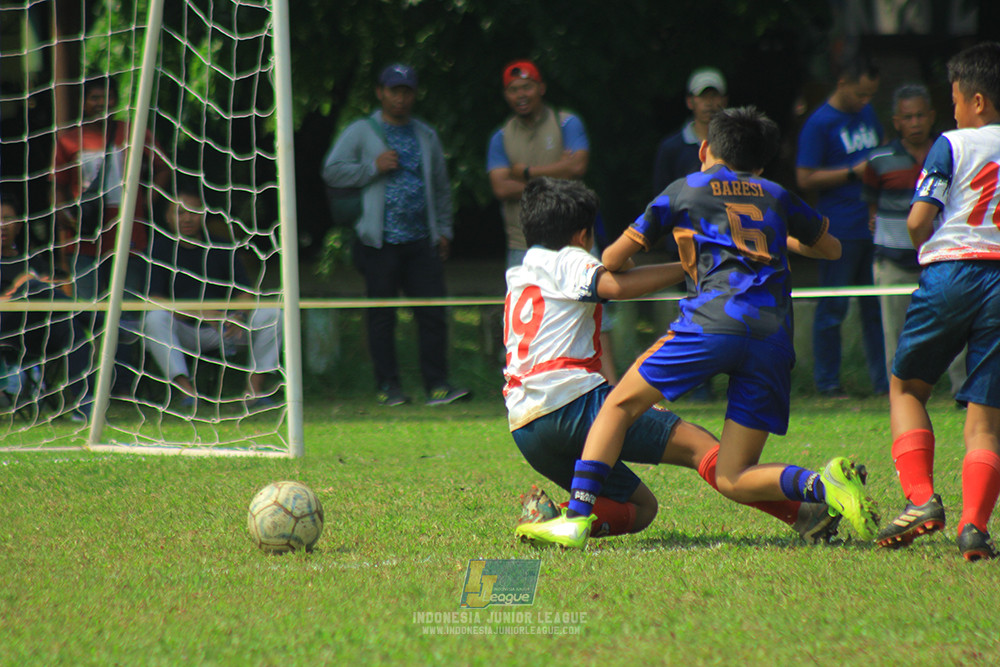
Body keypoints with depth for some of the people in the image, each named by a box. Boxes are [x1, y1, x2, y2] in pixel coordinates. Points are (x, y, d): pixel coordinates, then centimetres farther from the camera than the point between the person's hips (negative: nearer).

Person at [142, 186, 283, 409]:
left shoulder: (222, 248, 6)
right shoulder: (159, 250, -4)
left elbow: (245, 294, 1)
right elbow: (155, 301, -16)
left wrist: (240, 316, -24)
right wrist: (200, 313, -29)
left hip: (220, 331, 3)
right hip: (181, 330, -3)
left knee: (272, 314, -17)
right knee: (154, 319, -36)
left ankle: (255, 388, -19)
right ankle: (185, 388, -41)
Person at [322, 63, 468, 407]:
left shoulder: (425, 135, 18)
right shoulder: (361, 132, 4)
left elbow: (441, 185, 23)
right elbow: (332, 172, -3)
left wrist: (444, 230, 16)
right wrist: (373, 167, -12)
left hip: (421, 240, 3)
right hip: (381, 242, -3)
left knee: (432, 313, -3)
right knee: (382, 315, 0)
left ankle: (437, 384, -2)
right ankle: (388, 385, 6)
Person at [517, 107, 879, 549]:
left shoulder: (684, 191, 19)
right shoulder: (777, 196, 27)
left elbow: (612, 260, 25)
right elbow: (831, 249, 42)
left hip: (715, 320, -4)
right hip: (774, 337, 4)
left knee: (619, 406, 11)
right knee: (731, 479, 6)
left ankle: (577, 518, -4)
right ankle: (825, 485, -20)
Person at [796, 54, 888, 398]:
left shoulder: (867, 113, 14)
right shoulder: (819, 123, -8)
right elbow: (805, 178, -11)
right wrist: (854, 172, -15)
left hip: (873, 226, 6)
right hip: (840, 232, -6)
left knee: (876, 306, 8)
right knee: (832, 309, -1)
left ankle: (883, 381, 13)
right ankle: (827, 382, 6)